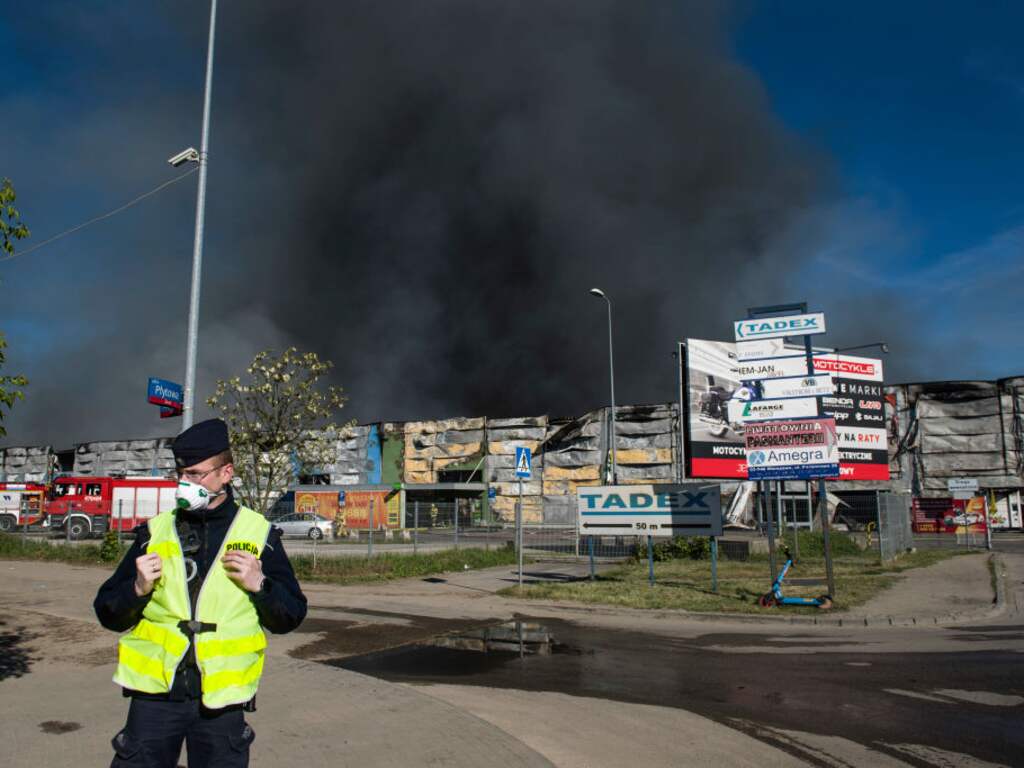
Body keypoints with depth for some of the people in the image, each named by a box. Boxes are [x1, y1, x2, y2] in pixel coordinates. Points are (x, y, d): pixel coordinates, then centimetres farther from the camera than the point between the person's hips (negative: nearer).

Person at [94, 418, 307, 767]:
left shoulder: (258, 533, 1)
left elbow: (291, 616, 5)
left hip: (222, 699, -1)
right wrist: (138, 589, -11)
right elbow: (108, 614, 9)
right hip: (155, 693, 1)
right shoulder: (155, 532, 5)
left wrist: (260, 585, -13)